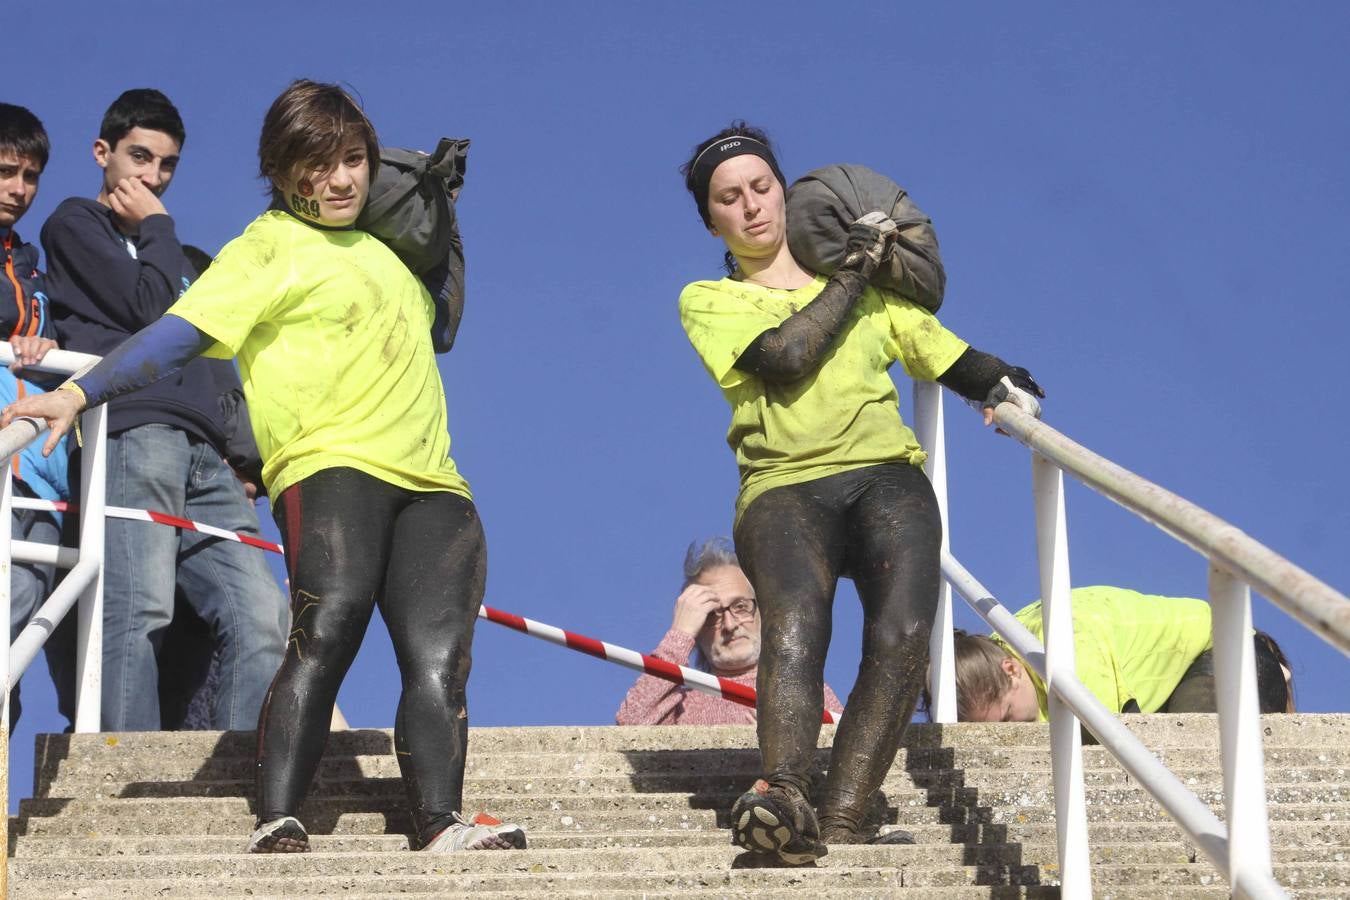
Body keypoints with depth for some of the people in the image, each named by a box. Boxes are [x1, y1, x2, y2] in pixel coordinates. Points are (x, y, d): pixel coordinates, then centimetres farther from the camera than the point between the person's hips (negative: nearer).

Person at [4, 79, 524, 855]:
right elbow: (180, 333, -5)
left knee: (438, 660, -13)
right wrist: (79, 393, -18)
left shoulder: (381, 248, 26)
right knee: (327, 630, -27)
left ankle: (442, 826, -26)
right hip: (331, 465, -6)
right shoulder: (269, 247, 6)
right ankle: (278, 824, -33)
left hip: (431, 483, 6)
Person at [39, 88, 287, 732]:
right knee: (140, 611, -22)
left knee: (259, 616, -10)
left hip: (204, 454, 7)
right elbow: (152, 310, -3)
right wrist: (155, 227, 12)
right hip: (130, 436, -7)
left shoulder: (176, 258, 34)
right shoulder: (75, 225, 14)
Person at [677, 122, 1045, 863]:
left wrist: (1004, 387, 4)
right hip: (783, 487, -2)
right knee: (793, 628, -34)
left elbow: (951, 359, 26)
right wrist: (850, 275, 7)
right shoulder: (707, 301, 19)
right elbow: (784, 357, 0)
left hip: (886, 475, 2)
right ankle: (783, 795, -54)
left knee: (902, 632, -29)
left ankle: (839, 822, -37)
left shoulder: (871, 288, 27)